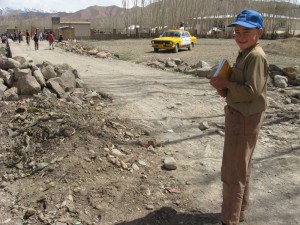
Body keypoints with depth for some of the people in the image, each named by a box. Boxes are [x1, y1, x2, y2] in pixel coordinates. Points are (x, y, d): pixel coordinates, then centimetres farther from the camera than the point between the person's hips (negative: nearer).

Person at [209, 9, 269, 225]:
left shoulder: (256, 56, -19)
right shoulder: (244, 54, 12)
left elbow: (252, 91, -26)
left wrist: (226, 83, -16)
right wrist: (225, 89, 0)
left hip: (246, 118, -10)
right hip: (237, 115, 10)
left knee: (233, 171, -1)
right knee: (241, 167, 21)